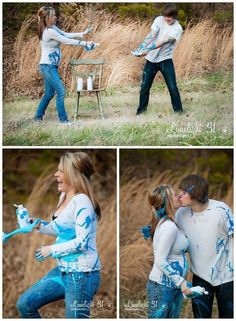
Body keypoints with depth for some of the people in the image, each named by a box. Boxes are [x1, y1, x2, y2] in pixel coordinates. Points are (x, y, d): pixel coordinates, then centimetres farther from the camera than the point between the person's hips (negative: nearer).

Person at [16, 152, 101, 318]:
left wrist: (52, 250, -12)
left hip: (81, 274, -10)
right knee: (25, 304, 9)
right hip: (63, 271, 10)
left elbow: (81, 242, -23)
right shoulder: (64, 196, 10)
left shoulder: (82, 202, -19)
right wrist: (38, 225, 8)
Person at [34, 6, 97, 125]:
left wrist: (82, 34, 4)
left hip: (50, 66, 10)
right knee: (61, 91, -9)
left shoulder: (52, 28, 8)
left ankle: (38, 116, 24)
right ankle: (63, 119, -4)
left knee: (49, 93, 15)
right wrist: (85, 43, -12)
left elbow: (66, 35, 14)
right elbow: (67, 41, -18)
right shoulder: (49, 32, -21)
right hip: (47, 66, -10)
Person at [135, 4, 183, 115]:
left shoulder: (177, 29, -12)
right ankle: (140, 112, 15)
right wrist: (141, 48, -32)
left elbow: (164, 41, -25)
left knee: (173, 88, -2)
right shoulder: (159, 20, -4)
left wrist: (148, 50, -37)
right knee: (145, 87, 4)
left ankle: (179, 112, 10)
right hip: (151, 59, 2)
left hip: (165, 60, -2)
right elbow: (151, 36, -16)